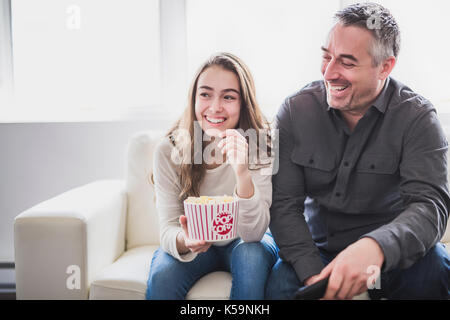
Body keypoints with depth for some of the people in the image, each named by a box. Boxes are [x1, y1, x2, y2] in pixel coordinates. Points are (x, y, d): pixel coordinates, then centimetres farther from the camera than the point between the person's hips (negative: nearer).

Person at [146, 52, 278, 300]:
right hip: (194, 244, 0)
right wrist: (184, 241, -44)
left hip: (243, 241, 0)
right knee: (162, 277, -29)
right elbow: (168, 229, -18)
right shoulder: (168, 151, -17)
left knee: (252, 256, -33)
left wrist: (243, 174, -44)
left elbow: (254, 233, -27)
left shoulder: (259, 147, -19)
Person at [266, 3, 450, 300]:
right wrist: (313, 273, -24)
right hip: (317, 251, 1)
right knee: (280, 283, -30)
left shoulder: (417, 117, -10)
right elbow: (284, 204, -8)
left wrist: (374, 247, -44)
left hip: (391, 253, 0)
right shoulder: (295, 111, -5)